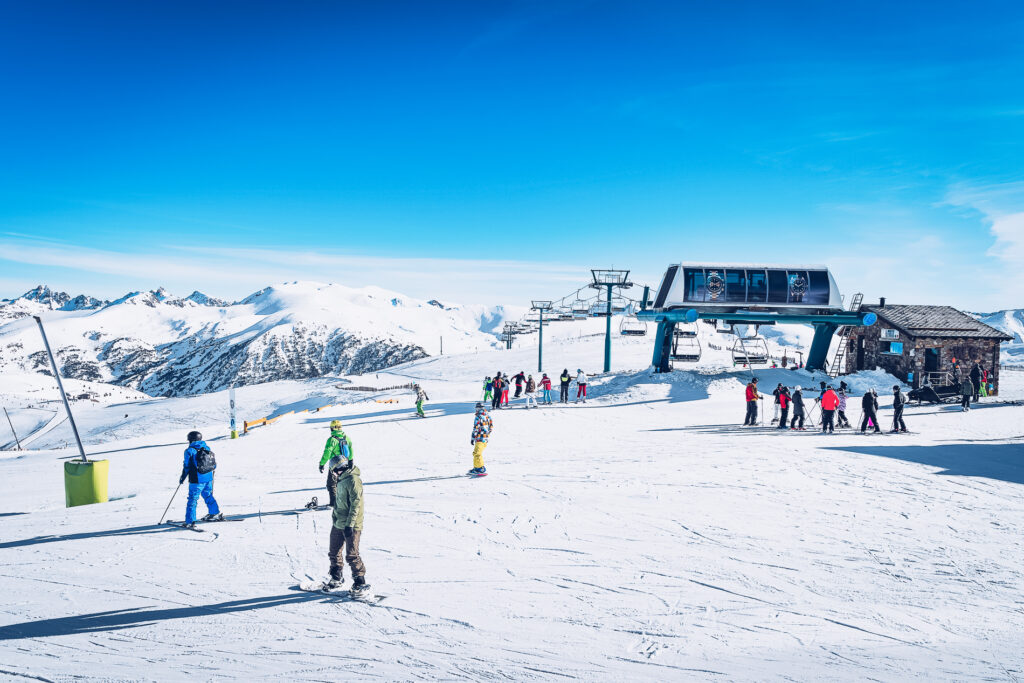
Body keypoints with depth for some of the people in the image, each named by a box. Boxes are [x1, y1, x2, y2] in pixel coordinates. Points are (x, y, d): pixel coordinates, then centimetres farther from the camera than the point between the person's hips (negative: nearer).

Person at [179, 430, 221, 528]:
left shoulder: (189, 451, -8)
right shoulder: (207, 448, 8)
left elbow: (187, 466, -6)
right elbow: (214, 464, 12)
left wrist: (182, 478, 7)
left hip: (197, 480, -6)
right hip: (208, 478, 6)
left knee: (192, 499, -3)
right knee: (208, 495, 24)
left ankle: (190, 521, -7)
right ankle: (216, 514, 34)